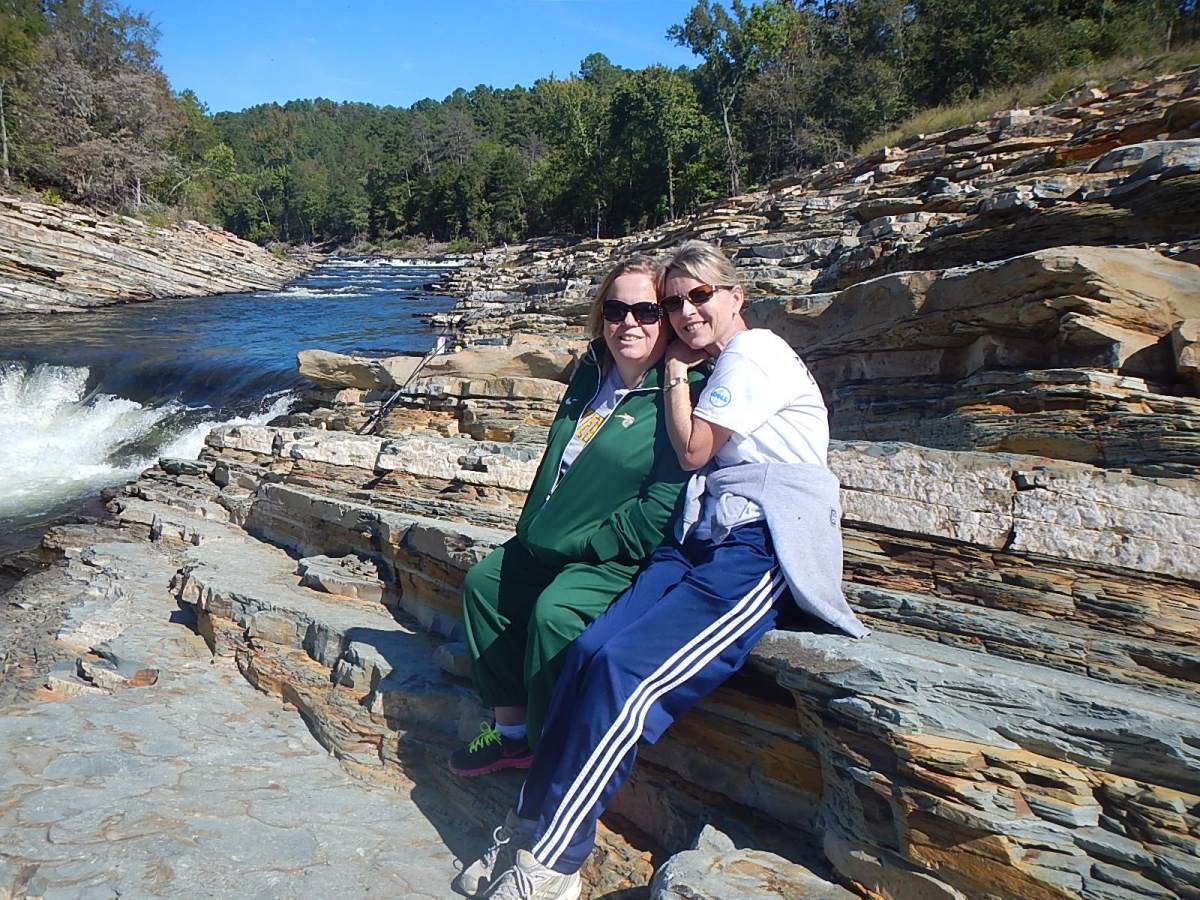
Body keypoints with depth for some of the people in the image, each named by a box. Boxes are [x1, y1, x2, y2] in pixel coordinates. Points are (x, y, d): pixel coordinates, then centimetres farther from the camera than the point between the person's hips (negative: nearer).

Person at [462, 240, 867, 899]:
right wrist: (682, 370, 17)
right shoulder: (717, 368, 27)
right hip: (698, 541, 8)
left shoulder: (755, 353, -1)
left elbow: (693, 451, -2)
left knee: (625, 670, -25)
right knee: (588, 654, -17)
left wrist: (676, 373, 9)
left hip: (761, 553, -8)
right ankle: (528, 830, -11)